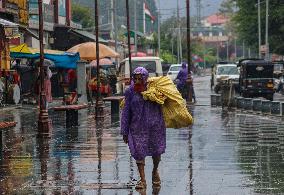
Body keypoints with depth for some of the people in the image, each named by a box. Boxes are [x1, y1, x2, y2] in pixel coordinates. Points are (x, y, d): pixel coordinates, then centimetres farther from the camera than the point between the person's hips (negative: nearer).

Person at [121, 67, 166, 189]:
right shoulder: (130, 92, -2)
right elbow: (126, 112, 2)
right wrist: (124, 132, 1)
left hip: (155, 125, 0)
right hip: (138, 126, 0)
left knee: (156, 151, 8)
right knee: (138, 152, -5)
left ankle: (155, 172, 37)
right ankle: (142, 180, 4)